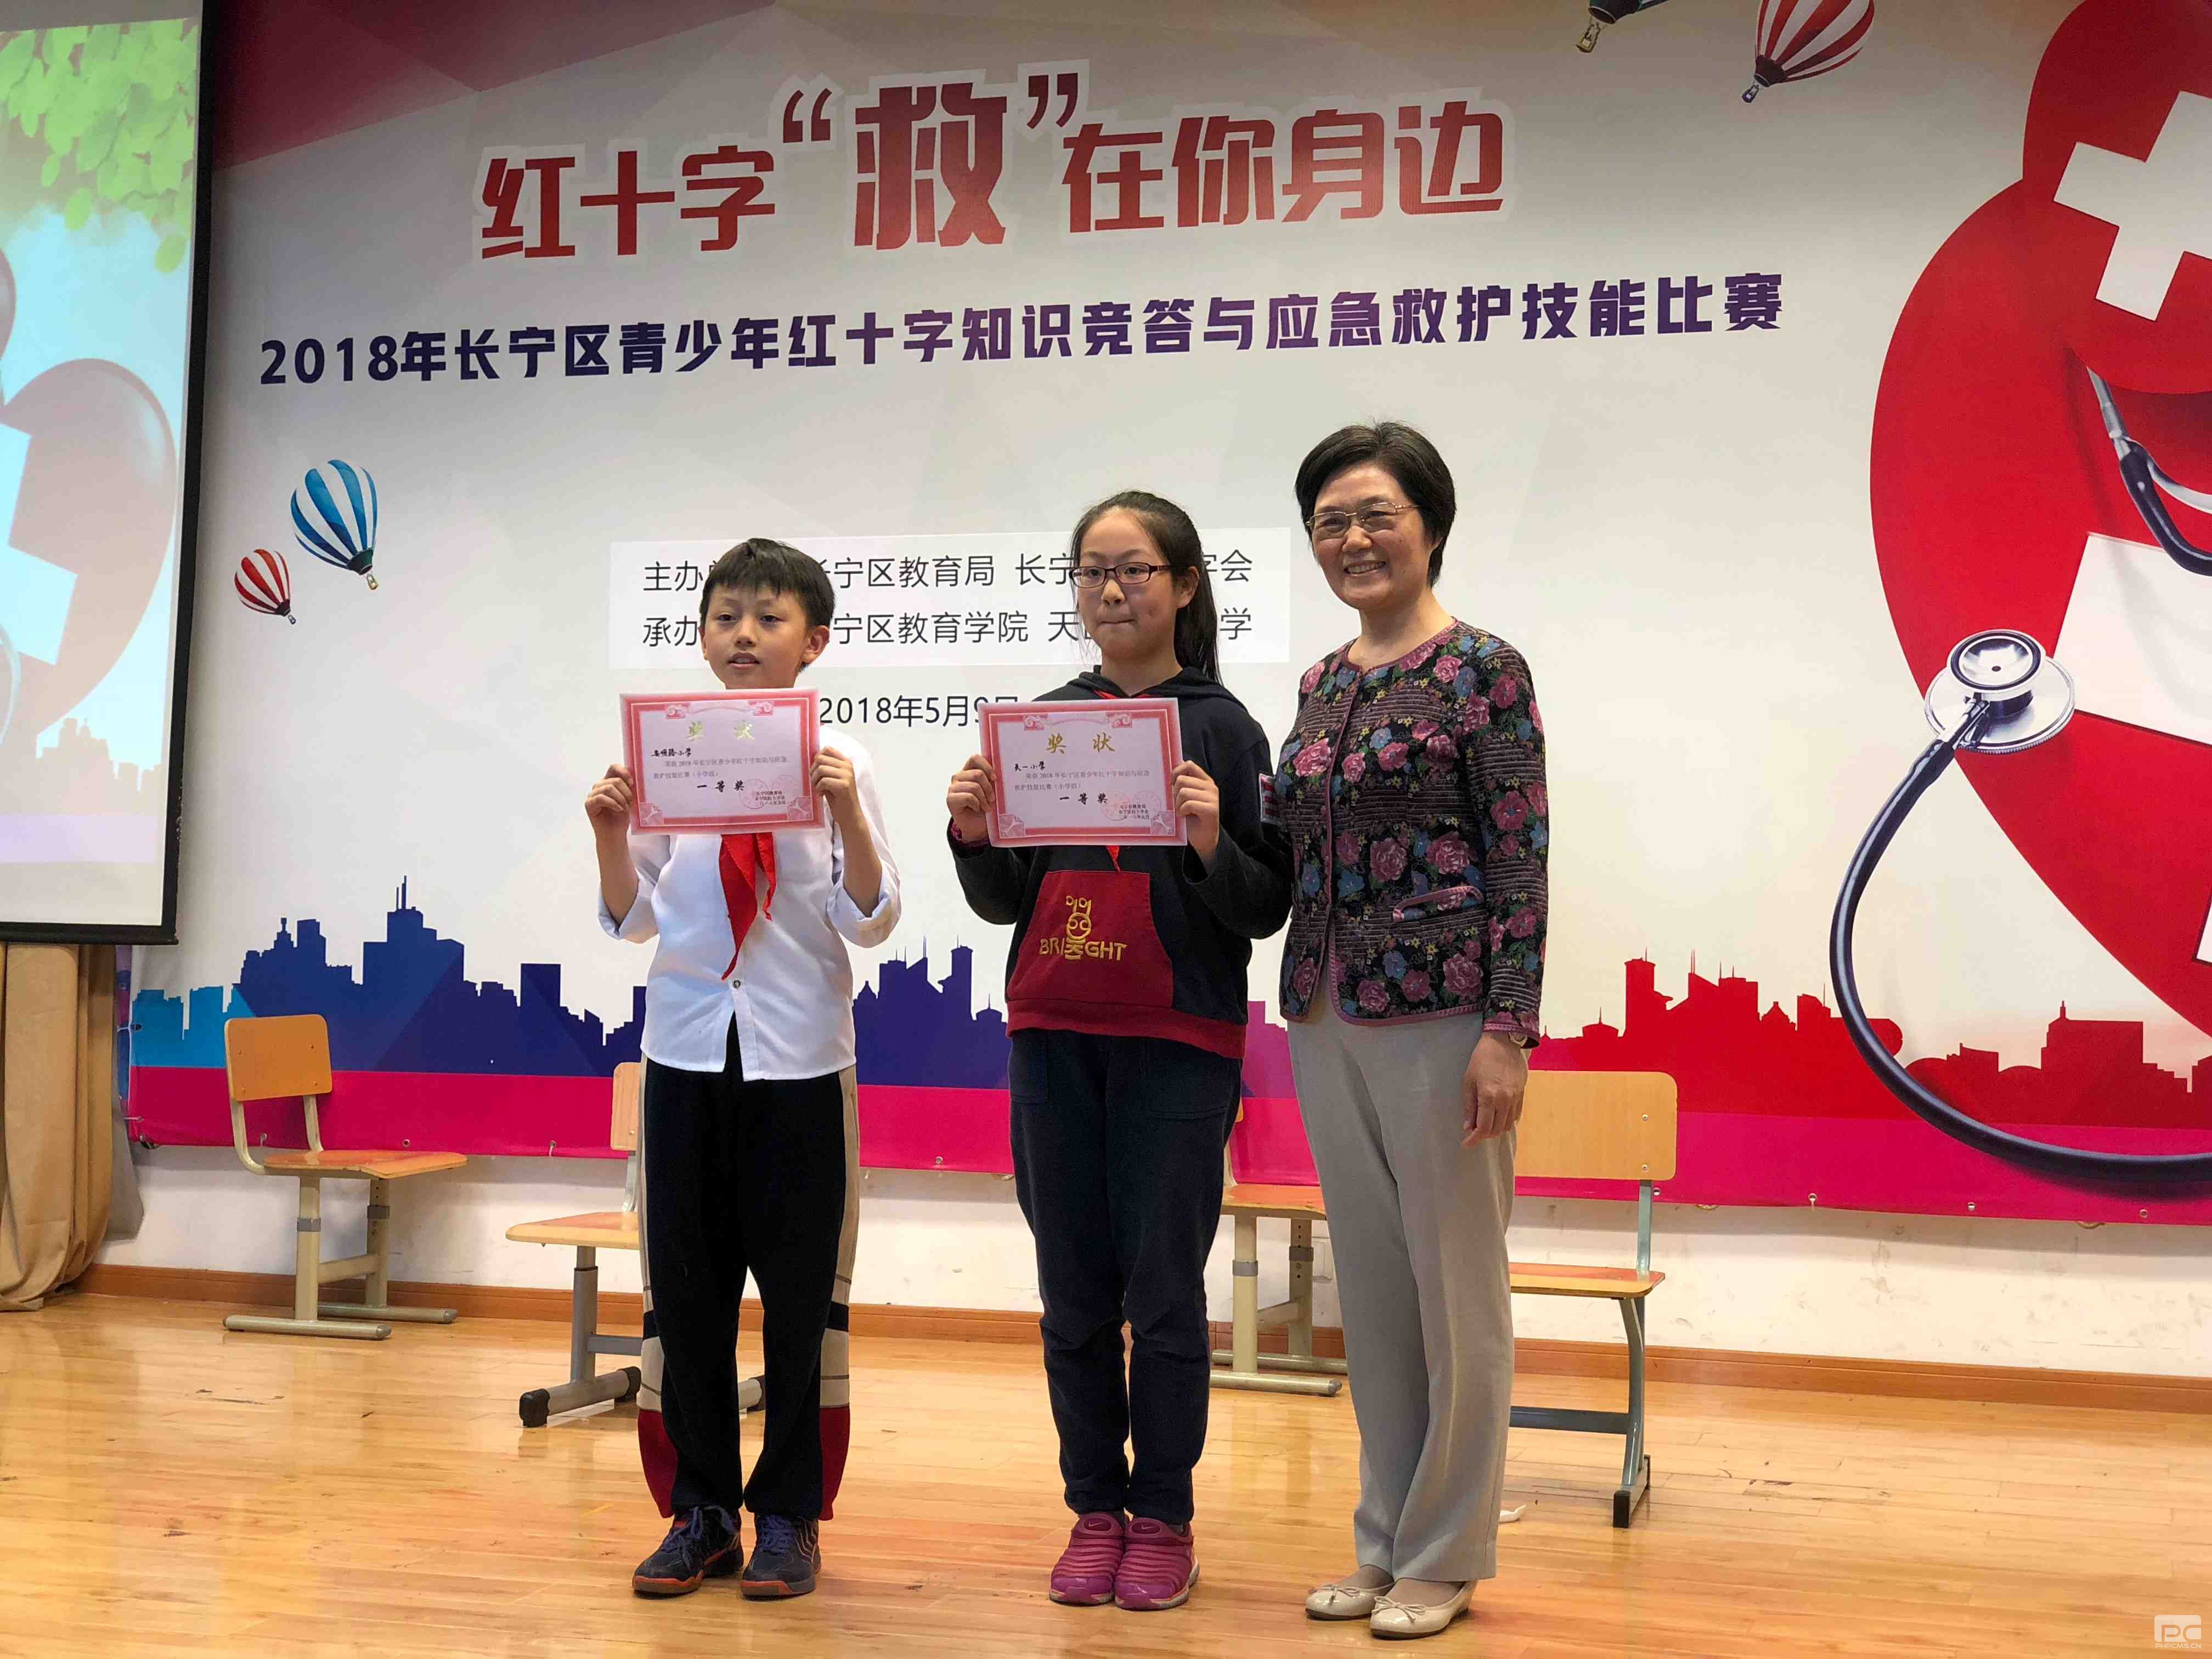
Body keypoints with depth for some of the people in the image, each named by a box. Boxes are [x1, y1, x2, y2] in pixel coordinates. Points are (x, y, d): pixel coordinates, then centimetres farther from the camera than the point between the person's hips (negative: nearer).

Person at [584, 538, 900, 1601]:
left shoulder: (837, 763, -2)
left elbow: (869, 924, -6)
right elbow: (634, 919, 7)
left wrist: (849, 815, -20)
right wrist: (609, 833, -10)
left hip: (798, 1056, -2)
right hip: (688, 1046, 2)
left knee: (799, 1293, 5)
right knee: (686, 1287, 7)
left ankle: (789, 1515, 18)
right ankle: (703, 1511, 20)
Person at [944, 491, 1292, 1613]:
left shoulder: (1221, 727, -2)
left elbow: (1266, 909, -3)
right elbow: (1005, 901, 10)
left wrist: (1212, 843, -21)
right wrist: (974, 836, -8)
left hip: (1177, 1041, -3)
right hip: (1052, 1035, 4)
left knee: (1163, 1288, 2)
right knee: (1073, 1291, 8)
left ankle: (1164, 1520, 16)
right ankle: (1095, 1510, 21)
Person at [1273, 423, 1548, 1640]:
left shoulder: (1482, 670, -6)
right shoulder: (1320, 685, 13)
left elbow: (1521, 858, -11)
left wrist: (1507, 1032, -17)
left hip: (1439, 1007, -7)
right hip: (1325, 1009, 7)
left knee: (1454, 1283, 2)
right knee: (1369, 1281, 13)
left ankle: (1446, 1555, 15)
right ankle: (1386, 1541, 24)